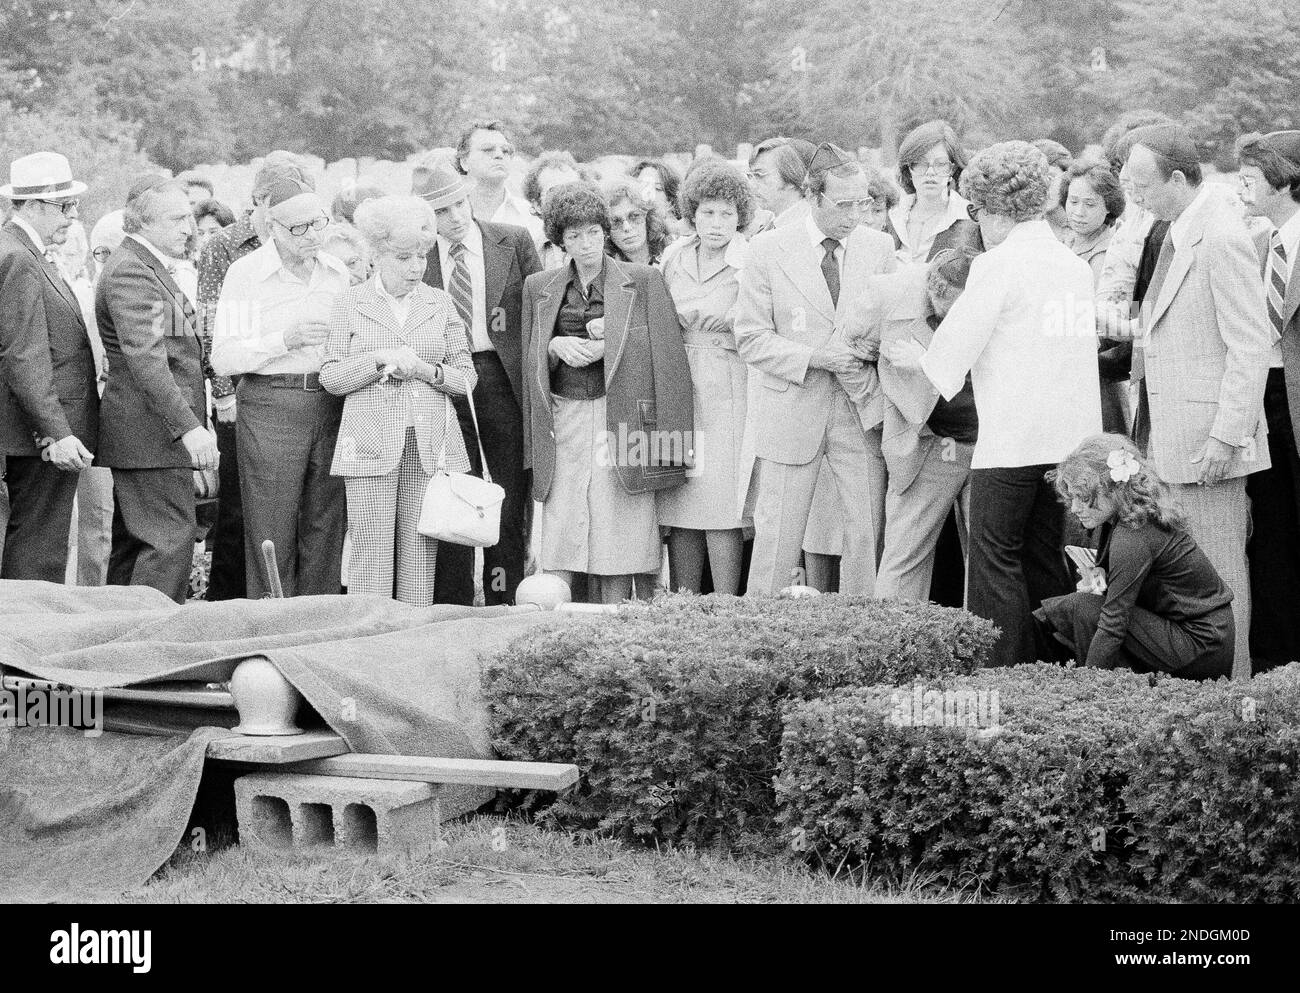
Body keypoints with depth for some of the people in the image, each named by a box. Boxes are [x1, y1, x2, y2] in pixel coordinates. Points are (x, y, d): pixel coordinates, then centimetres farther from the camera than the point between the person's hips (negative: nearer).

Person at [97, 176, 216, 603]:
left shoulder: (150, 266, 20)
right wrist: (189, 426, -27)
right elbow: (145, 359, -23)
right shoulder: (130, 271, -15)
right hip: (152, 432, -11)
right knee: (171, 541, -13)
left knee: (134, 545, 12)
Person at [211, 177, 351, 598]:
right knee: (271, 536, -5)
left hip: (331, 404, 5)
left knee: (326, 528, 5)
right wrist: (287, 339, -17)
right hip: (270, 406, -4)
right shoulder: (246, 273, -3)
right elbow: (223, 359, -8)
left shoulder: (337, 272, 12)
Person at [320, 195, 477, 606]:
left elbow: (466, 378, 12)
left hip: (431, 444, 2)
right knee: (371, 555, -6)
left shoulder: (440, 303, 13)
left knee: (421, 555, 0)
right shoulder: (350, 302, 8)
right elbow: (330, 378, 4)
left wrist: (426, 371, -7)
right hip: (371, 443, -2)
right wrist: (378, 360, -11)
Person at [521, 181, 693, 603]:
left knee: (617, 538, -4)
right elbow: (529, 363, 16)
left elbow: (666, 355, 2)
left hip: (619, 421, -2)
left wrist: (609, 345, -9)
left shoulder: (643, 281, 4)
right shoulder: (539, 287, 13)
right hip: (562, 422, 2)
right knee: (560, 539, -6)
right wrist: (557, 347, -4)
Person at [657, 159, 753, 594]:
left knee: (722, 506, -8)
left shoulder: (752, 262, -3)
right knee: (680, 507, 3)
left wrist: (728, 321, -17)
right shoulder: (673, 259, 12)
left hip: (728, 393, -4)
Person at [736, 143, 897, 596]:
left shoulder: (879, 246, 7)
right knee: (777, 541, 0)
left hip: (863, 410, 3)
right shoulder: (768, 249, -3)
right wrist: (815, 357, -15)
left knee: (869, 537, 1)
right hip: (791, 412, -2)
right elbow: (750, 339, -3)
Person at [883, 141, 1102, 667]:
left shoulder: (998, 265, -9)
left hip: (1011, 440, -7)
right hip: (1071, 437, 7)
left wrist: (917, 358, 15)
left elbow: (953, 349, -6)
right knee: (1044, 560, 12)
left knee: (995, 560, -3)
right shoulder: (1077, 265, 12)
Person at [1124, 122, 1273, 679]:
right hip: (1166, 438, 9)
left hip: (1208, 439, -9)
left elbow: (1251, 348, -19)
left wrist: (1225, 437, -20)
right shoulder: (1176, 234, 13)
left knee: (1217, 569, -2)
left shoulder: (1222, 239, -17)